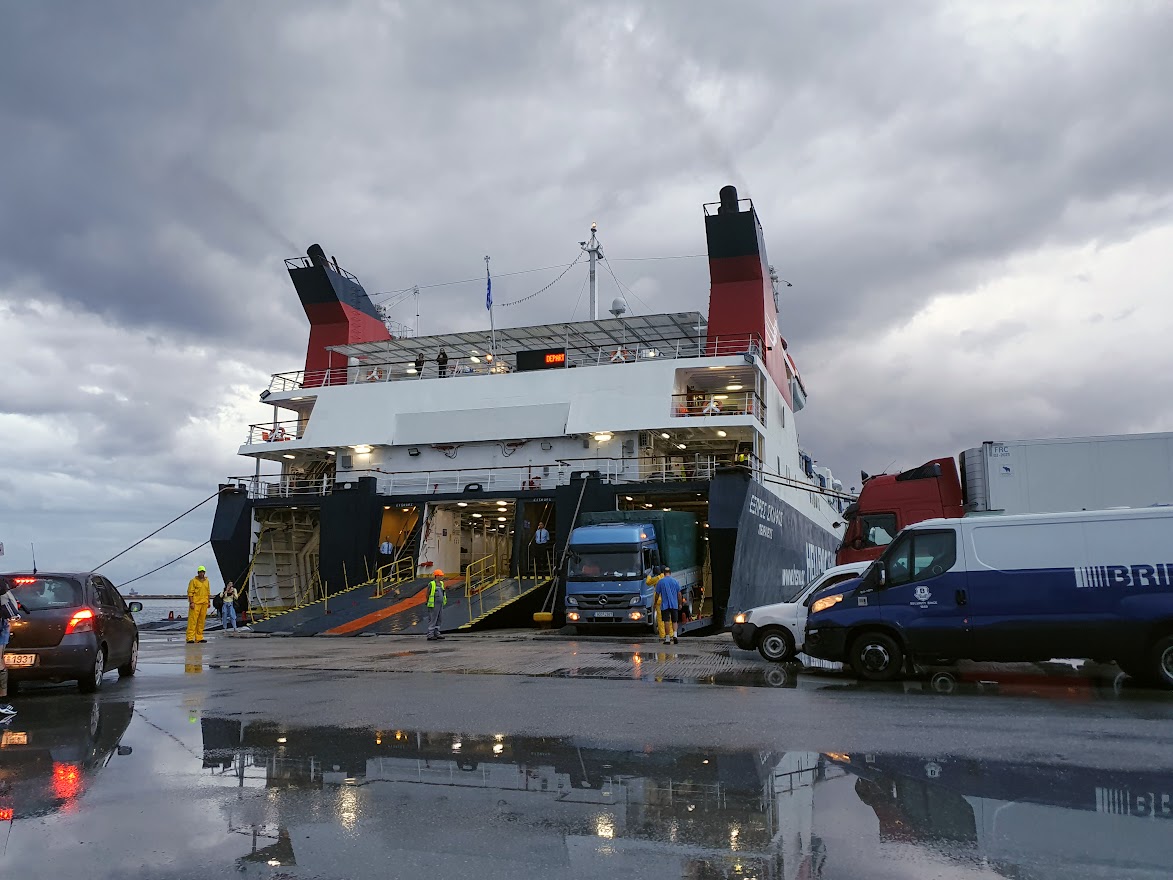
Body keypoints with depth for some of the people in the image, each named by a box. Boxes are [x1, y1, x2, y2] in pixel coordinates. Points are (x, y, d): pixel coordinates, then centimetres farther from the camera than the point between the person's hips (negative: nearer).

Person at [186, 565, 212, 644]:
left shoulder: (206, 581, 16)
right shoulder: (193, 581, -2)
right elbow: (190, 592, -7)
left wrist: (209, 601, 15)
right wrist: (191, 602, -15)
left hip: (204, 603, 6)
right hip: (195, 603, -6)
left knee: (201, 621, 7)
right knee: (192, 620, -8)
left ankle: (199, 637, 12)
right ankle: (190, 638, -8)